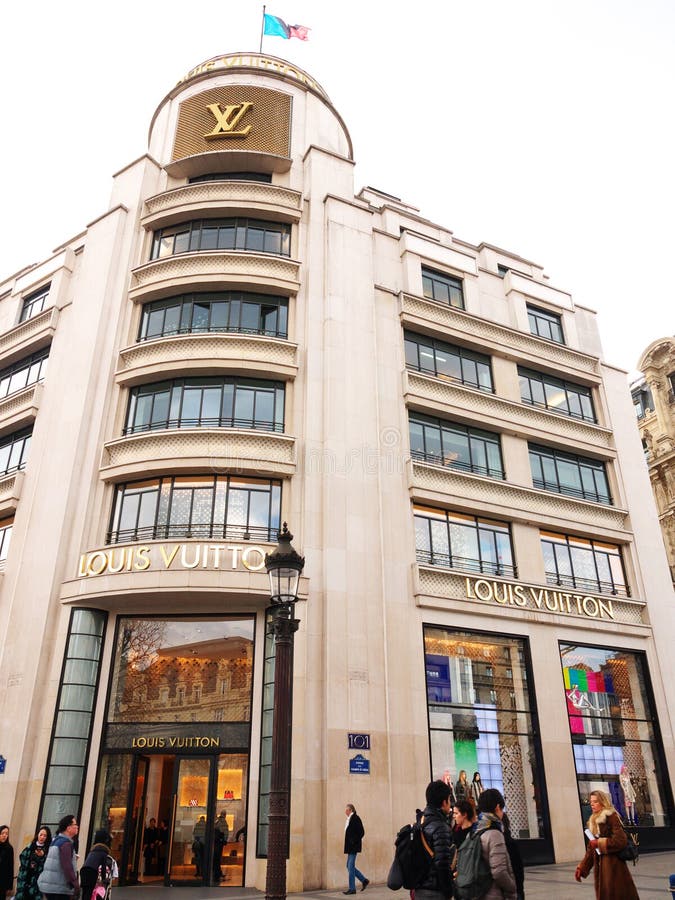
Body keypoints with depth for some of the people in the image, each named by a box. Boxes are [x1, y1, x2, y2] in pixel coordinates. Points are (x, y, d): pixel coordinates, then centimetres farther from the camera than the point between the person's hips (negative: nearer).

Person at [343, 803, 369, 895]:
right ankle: (364, 880, 23)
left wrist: (354, 842, -17)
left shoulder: (355, 818, -14)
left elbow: (361, 832, -17)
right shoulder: (349, 819, 14)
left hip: (353, 847, -10)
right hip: (350, 847, 10)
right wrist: (348, 844, 11)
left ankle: (352, 888, 4)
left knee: (351, 867, -5)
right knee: (349, 866, 13)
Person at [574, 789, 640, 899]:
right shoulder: (594, 821, 14)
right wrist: (582, 868, 10)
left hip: (613, 865, -7)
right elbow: (591, 850, 16)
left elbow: (621, 840, -18)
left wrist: (599, 843, -15)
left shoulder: (611, 817, -7)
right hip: (599, 866, 7)